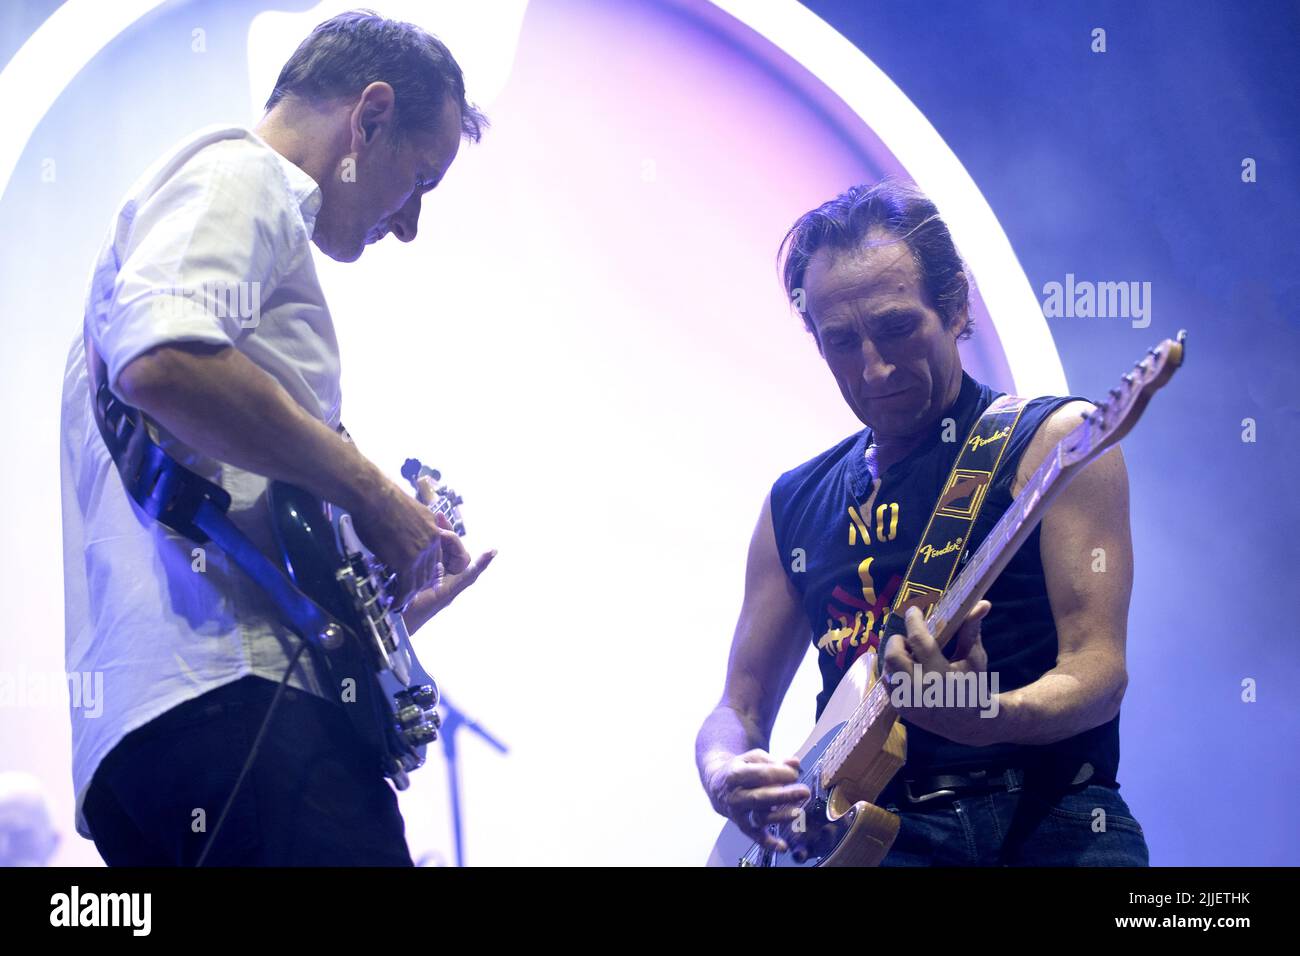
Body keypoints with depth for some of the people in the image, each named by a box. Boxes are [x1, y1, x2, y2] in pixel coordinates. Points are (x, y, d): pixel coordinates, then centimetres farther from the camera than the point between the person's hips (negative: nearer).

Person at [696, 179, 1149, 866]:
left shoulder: (1055, 441, 3)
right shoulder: (797, 501, 18)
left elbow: (1098, 670, -5)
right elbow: (742, 702, 21)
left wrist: (985, 717, -27)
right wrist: (726, 773, -4)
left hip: (1044, 822, -4)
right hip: (872, 830, 4)